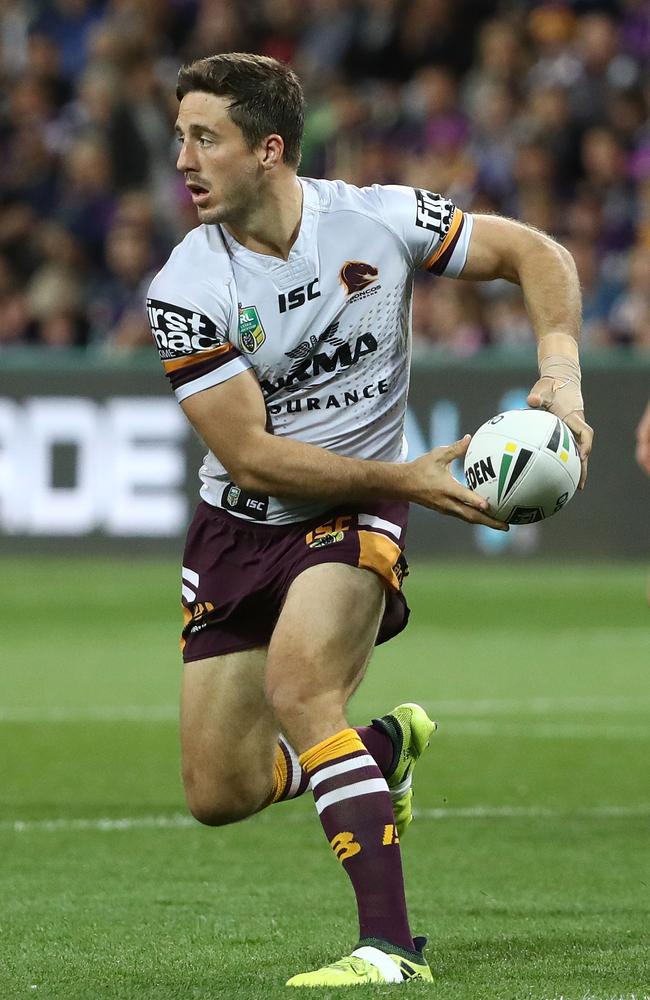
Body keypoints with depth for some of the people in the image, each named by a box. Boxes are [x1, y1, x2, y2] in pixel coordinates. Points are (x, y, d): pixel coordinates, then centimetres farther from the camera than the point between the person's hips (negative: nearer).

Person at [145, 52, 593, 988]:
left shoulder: (377, 220, -14)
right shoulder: (187, 289, -17)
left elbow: (537, 253, -1)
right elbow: (251, 455, -18)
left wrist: (560, 372, -17)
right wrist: (406, 477, -22)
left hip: (354, 516, -2)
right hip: (240, 524, 2)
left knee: (295, 684, -30)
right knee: (219, 796, 1)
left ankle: (391, 947, -28)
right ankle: (389, 743, 32)